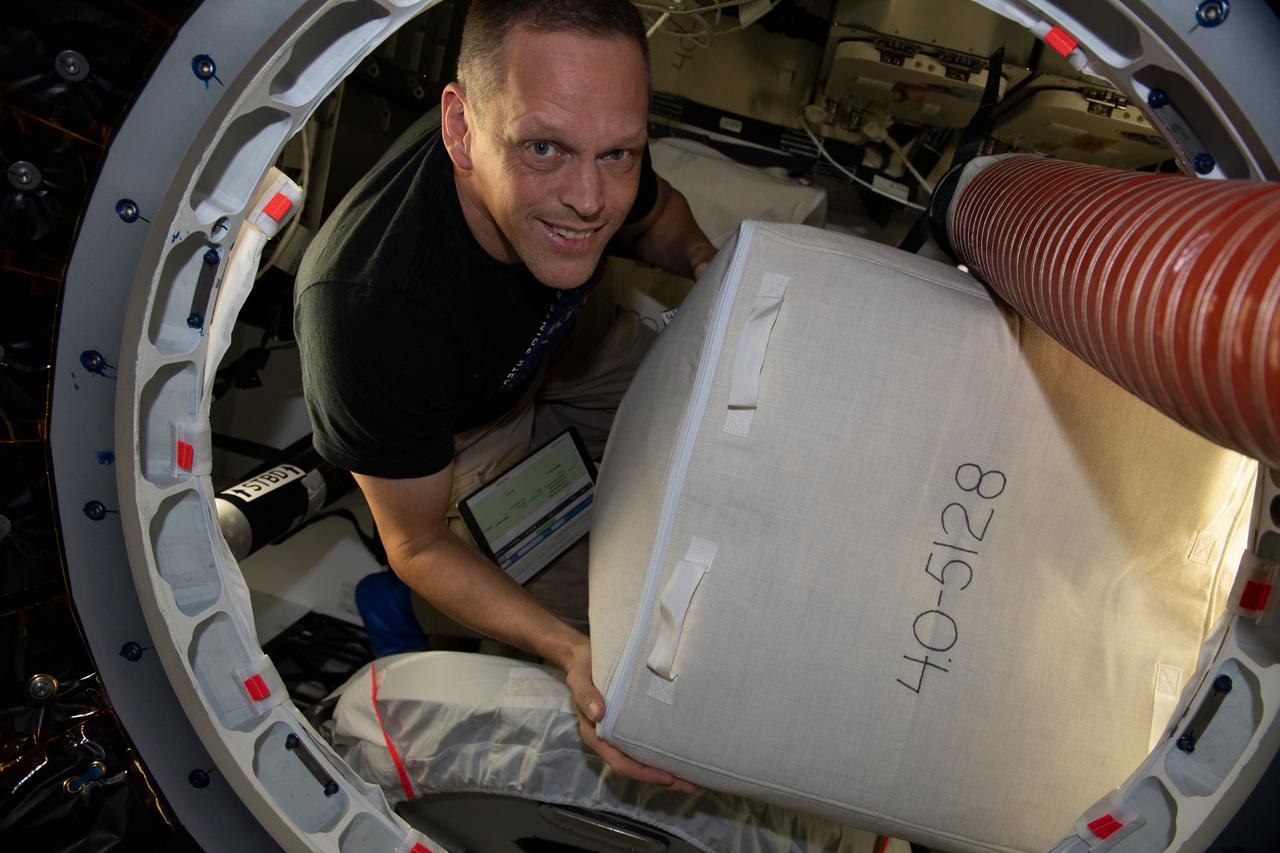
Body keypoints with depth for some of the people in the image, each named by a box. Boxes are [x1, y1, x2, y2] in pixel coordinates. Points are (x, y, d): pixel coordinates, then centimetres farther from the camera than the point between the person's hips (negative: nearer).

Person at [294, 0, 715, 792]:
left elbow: (653, 212, -4)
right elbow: (419, 546, -31)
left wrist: (701, 256, -27)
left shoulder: (586, 135, -31)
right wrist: (572, 652, -46)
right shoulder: (368, 308, -46)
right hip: (458, 428, -4)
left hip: (559, 335, 5)